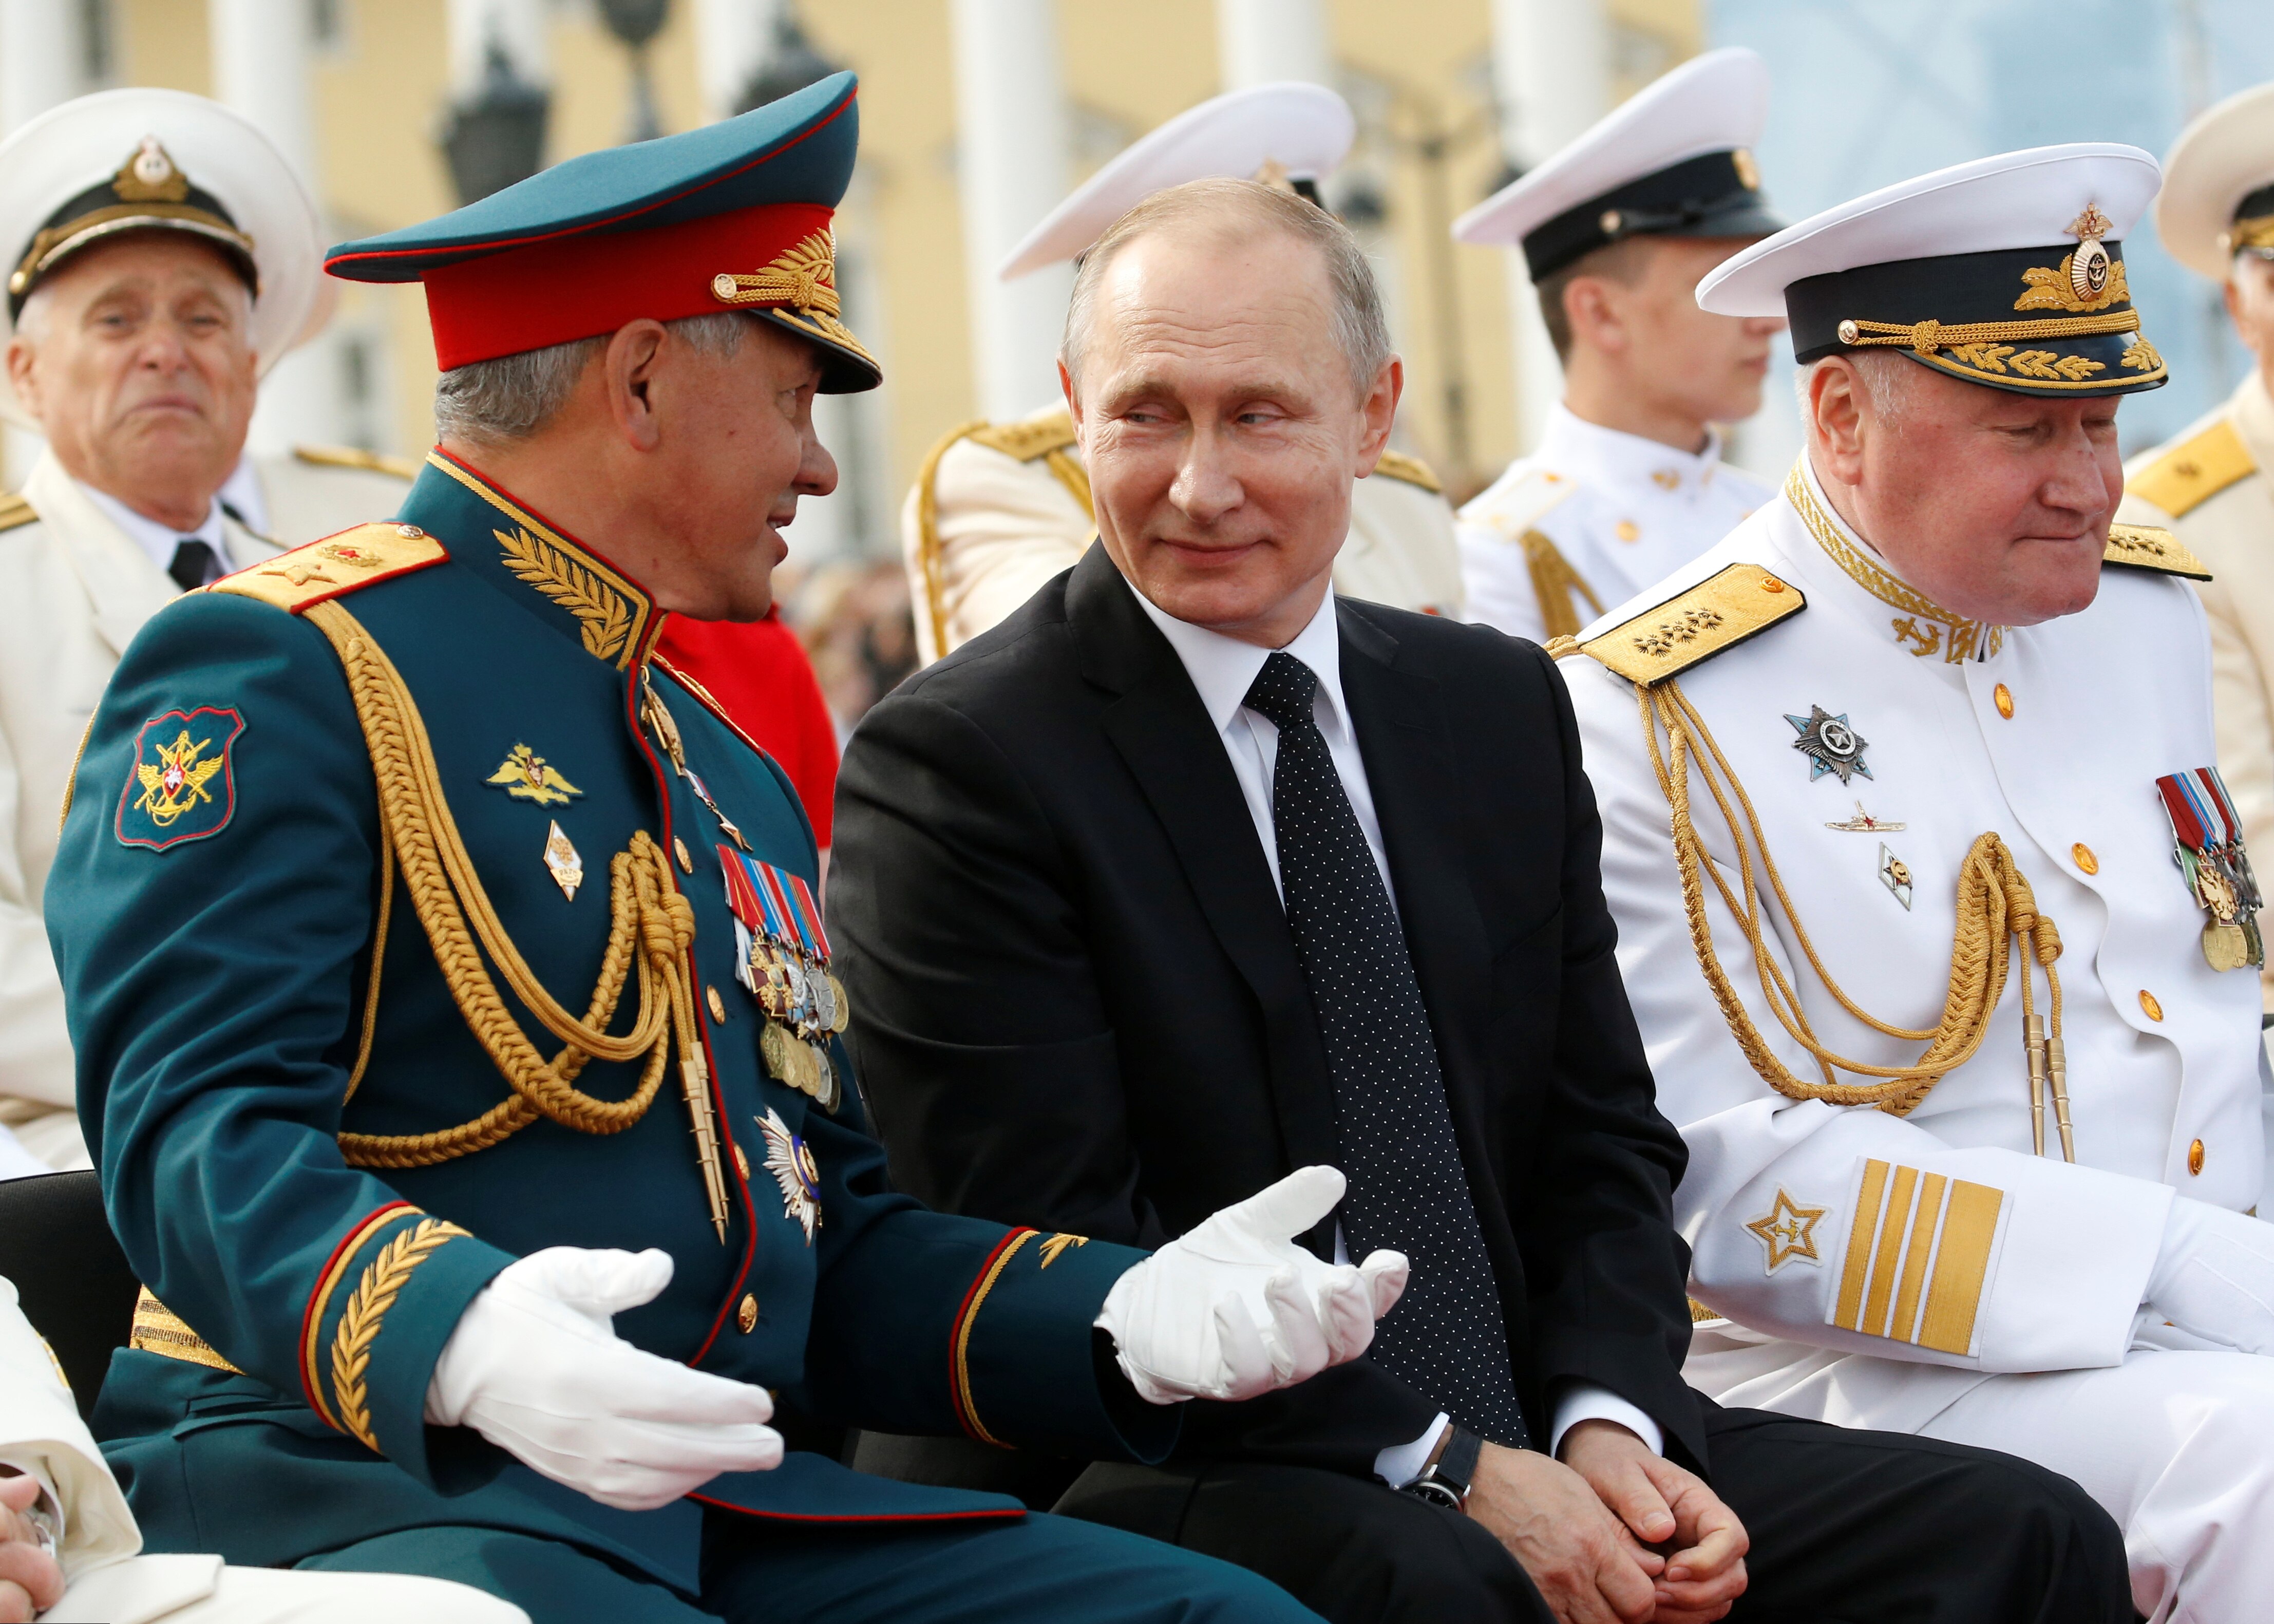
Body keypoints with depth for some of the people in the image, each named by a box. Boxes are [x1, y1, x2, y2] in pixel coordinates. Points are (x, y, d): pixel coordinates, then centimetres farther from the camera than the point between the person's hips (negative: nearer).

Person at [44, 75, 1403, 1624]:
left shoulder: (732, 772, 23)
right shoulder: (280, 669, -3)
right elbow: (195, 1128, -15)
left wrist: (1126, 1316, 2)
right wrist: (460, 1337, -34)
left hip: (736, 1500, 7)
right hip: (363, 1482, -6)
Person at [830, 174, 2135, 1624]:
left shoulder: (1503, 707, 13)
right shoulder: (955, 766, -8)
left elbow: (1602, 1138, 14)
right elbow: (1057, 1248, -14)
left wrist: (1606, 1420, -7)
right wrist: (1440, 1467, -19)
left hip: (1523, 1451, 6)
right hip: (1151, 1488, -6)